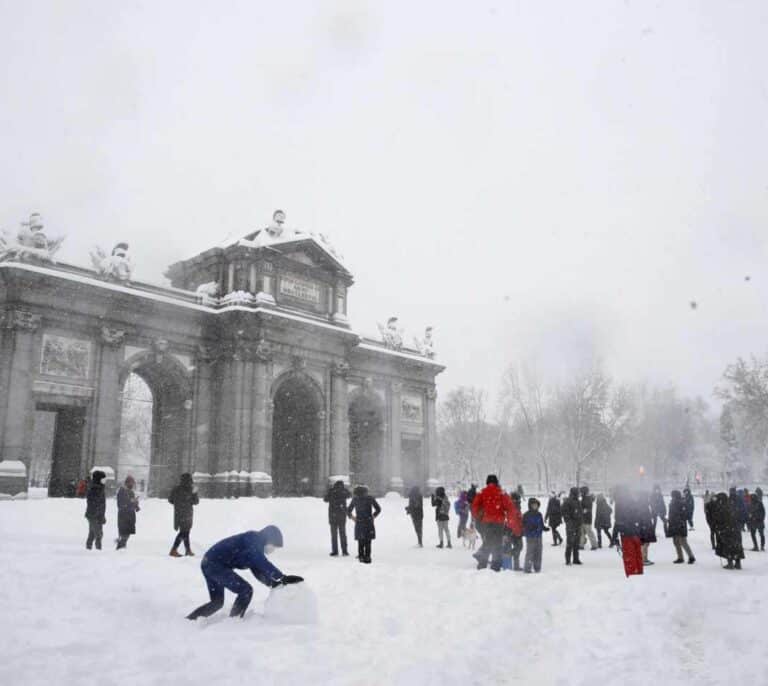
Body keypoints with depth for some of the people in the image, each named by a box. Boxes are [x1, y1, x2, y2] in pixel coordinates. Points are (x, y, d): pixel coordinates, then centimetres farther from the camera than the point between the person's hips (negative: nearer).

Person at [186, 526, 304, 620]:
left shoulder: (255, 547, 16)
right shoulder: (252, 541, -14)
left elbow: (258, 571, 15)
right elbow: (263, 564, -27)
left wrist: (273, 583, 1)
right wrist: (283, 577, -30)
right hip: (216, 565, -10)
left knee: (217, 602, 20)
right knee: (246, 590, -8)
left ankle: (189, 620, 23)